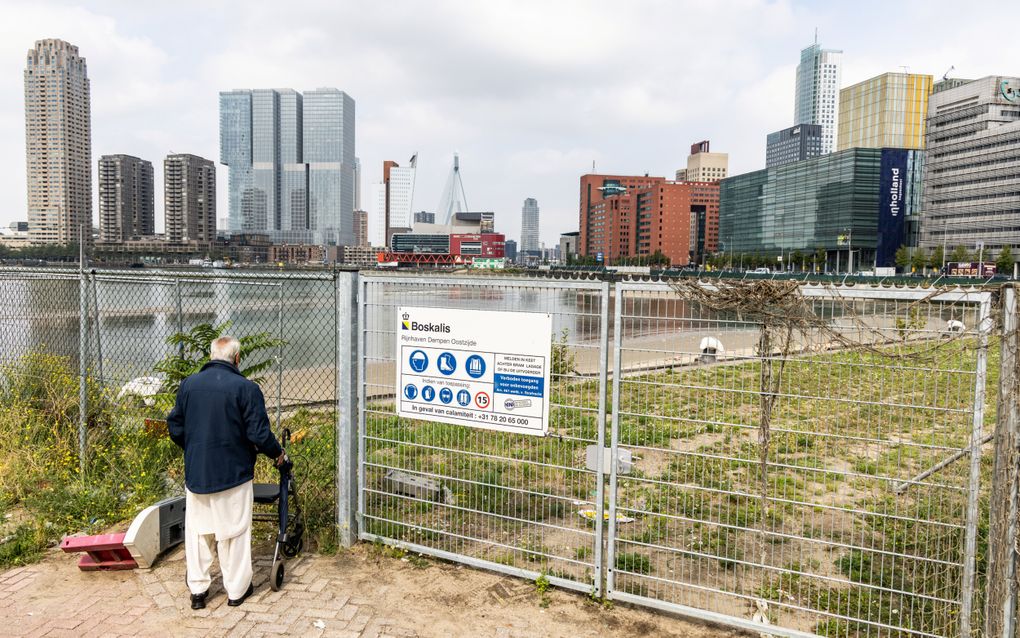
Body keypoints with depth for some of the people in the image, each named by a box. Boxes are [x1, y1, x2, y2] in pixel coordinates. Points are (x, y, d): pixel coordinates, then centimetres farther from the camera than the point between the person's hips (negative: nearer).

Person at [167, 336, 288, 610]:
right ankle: (236, 589, 21)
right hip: (233, 473, -3)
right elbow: (259, 434, -15)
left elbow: (175, 428, 8)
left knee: (198, 531, 17)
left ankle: (197, 589, 24)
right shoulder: (246, 388, -13)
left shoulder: (188, 384, 1)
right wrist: (278, 454, 3)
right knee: (234, 531, 10)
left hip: (195, 472, 4)